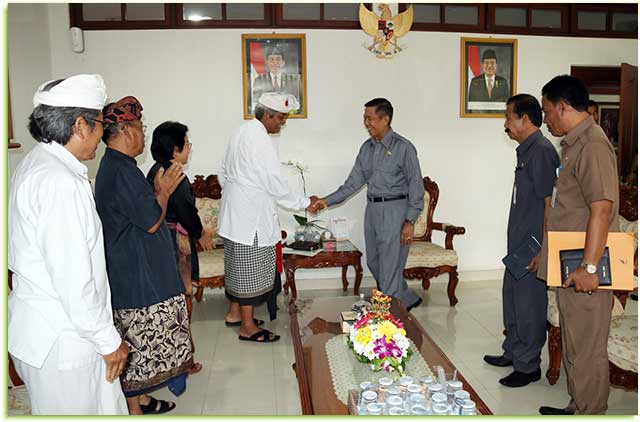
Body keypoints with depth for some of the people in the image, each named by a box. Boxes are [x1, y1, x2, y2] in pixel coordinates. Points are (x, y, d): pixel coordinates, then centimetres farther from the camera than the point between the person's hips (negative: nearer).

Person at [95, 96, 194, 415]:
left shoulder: (112, 166, 12)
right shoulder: (122, 171, -21)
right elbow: (151, 221, -20)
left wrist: (158, 190, 12)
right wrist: (164, 190, -6)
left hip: (134, 270, 11)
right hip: (136, 275, -11)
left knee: (138, 340, 19)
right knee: (139, 341, 2)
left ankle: (139, 398, 32)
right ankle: (134, 408, 16)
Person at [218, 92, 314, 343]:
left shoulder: (241, 132, 10)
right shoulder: (262, 141, -20)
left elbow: (224, 174, 16)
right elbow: (277, 187, -19)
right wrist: (306, 203, -8)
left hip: (234, 212, 10)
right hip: (251, 217, -10)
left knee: (238, 264, 19)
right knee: (251, 269, 0)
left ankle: (234, 312, 32)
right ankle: (248, 327, 11)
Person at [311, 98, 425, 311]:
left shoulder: (404, 148, -11)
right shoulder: (367, 148, 8)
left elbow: (416, 186, -10)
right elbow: (354, 181, 9)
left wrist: (410, 221, -14)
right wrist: (327, 201, -1)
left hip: (395, 210, -7)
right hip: (372, 209, 8)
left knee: (389, 267, -3)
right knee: (374, 264, 15)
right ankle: (409, 299, 33)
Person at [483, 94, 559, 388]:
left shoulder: (542, 151, -16)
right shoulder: (526, 151, 13)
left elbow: (550, 203, -20)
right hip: (519, 243, 10)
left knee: (529, 306, 2)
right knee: (512, 298, 20)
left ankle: (528, 366, 17)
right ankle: (513, 352, 36)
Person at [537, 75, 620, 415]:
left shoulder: (592, 145, -17)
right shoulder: (574, 144, 15)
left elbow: (601, 208, -25)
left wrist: (589, 267, -26)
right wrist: (547, 253, 25)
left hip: (584, 272, -11)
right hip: (570, 267, 11)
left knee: (586, 351, 2)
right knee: (575, 346, 21)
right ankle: (578, 409, 36)